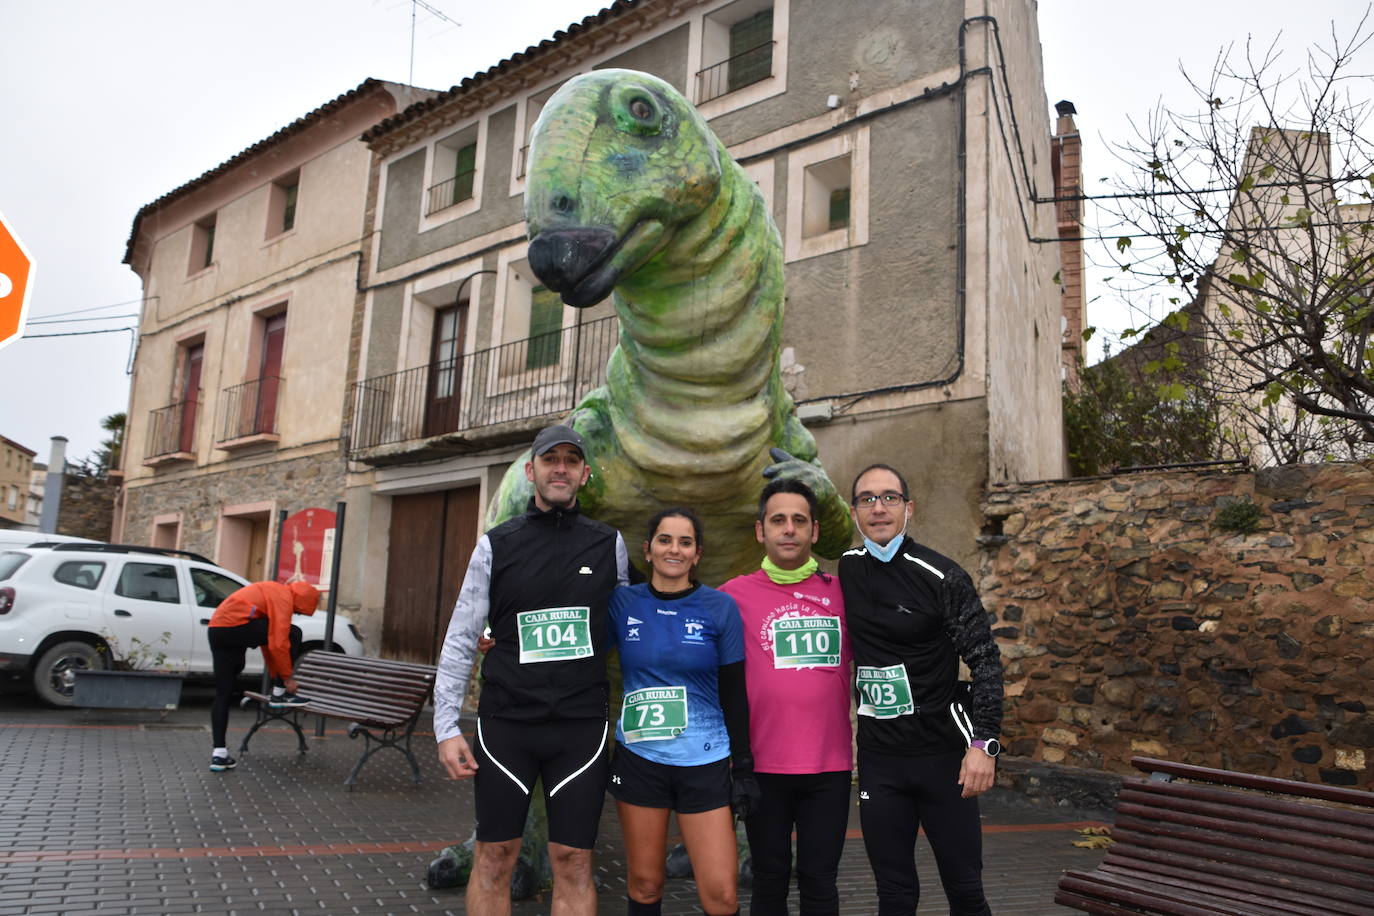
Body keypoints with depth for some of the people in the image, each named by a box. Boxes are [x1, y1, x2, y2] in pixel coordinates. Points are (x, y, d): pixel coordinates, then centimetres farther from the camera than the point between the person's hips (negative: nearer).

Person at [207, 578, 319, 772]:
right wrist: (287, 677, -2)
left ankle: (219, 753, 9)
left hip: (216, 631, 10)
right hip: (236, 625, -10)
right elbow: (278, 644, -13)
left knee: (223, 694, 11)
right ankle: (280, 694, 7)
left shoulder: (274, 594, 25)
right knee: (293, 634, 0)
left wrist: (276, 676, 30)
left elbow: (268, 641, 29)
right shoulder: (284, 598, -6)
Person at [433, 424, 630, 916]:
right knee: (494, 857, 7)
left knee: (573, 861, 5)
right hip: (505, 723, 0)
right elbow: (460, 640, 2)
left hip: (581, 726, 0)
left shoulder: (609, 545, 4)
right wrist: (446, 727, -4)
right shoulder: (496, 544, 1)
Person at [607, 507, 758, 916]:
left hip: (705, 763, -1)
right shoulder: (622, 602, -1)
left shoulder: (720, 608, -3)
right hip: (638, 759, 1)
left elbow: (734, 694, 0)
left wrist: (743, 768, -1)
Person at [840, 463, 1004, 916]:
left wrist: (983, 742, -18)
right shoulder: (847, 570, 5)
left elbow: (985, 659, -10)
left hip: (943, 754, -3)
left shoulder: (941, 576, -9)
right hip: (878, 759, 4)